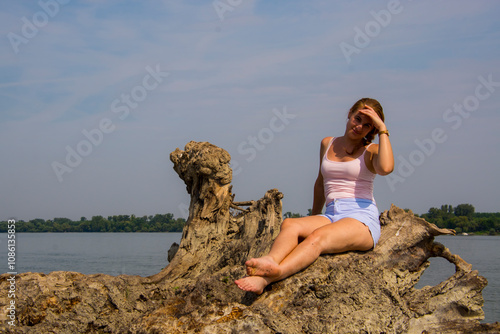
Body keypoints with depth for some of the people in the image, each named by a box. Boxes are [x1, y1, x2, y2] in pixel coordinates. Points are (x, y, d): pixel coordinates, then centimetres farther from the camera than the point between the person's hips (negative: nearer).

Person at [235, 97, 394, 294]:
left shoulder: (371, 151, 6)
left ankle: (270, 276, -58)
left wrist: (382, 129, -10)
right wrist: (314, 217, 35)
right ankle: (270, 262, -57)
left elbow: (386, 168, -19)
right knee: (290, 224, -27)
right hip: (331, 217, 5)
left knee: (317, 237, -34)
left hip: (363, 221, -5)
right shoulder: (327, 144, 19)